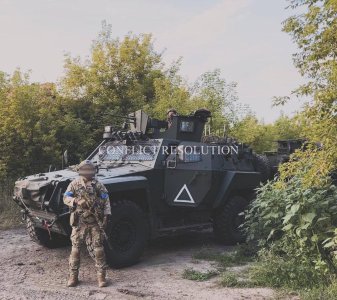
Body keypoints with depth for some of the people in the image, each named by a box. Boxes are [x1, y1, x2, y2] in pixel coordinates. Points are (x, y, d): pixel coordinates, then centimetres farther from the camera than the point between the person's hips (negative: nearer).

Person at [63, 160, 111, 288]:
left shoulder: (98, 185, 5)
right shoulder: (74, 184, 4)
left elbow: (106, 201, 4)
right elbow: (66, 198, -2)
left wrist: (106, 215, -5)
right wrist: (76, 201, -21)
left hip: (95, 222, 0)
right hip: (79, 221, 0)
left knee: (98, 248, 0)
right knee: (75, 248, 3)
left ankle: (101, 276, 8)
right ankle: (73, 276, 14)